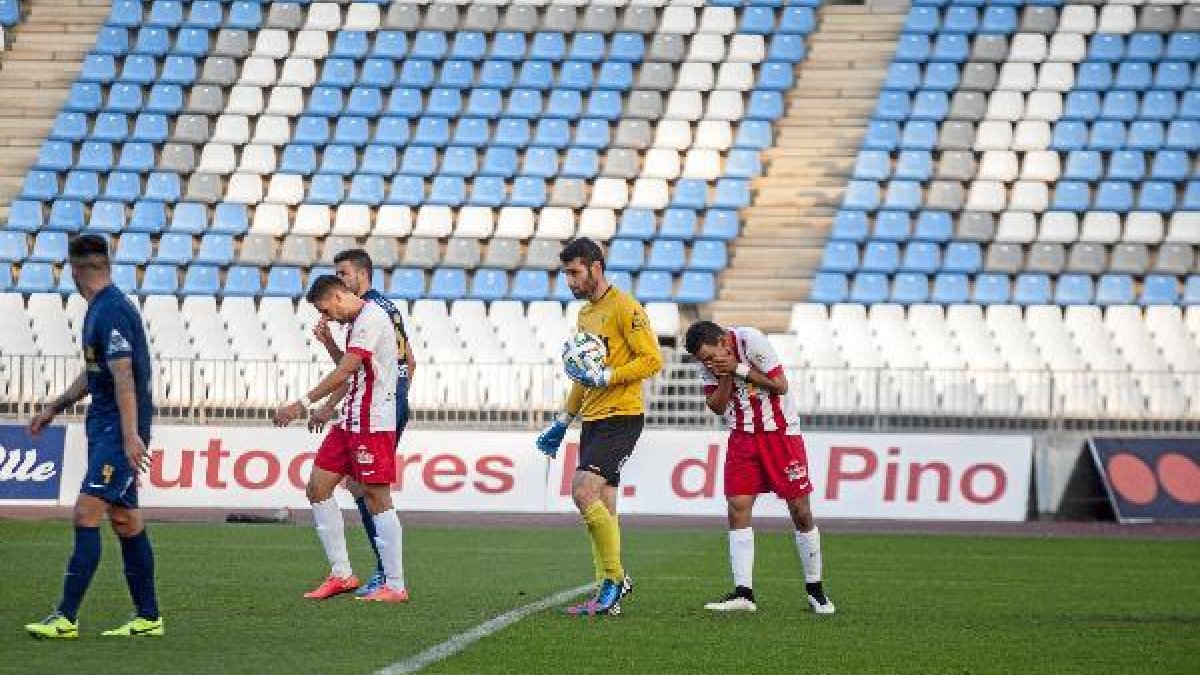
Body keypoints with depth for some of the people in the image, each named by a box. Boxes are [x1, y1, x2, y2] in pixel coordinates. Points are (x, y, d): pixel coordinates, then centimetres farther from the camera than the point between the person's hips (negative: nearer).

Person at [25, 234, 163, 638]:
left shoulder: (112, 311, -16)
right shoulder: (98, 309, 15)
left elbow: (123, 377, -23)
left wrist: (131, 436, -28)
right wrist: (55, 407, 32)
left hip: (120, 427, -10)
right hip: (103, 425, 10)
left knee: (86, 514, -14)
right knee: (125, 520, 10)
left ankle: (66, 617, -16)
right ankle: (148, 618, 14)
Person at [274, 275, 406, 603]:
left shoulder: (371, 317, -14)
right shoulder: (359, 320, 18)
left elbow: (345, 372, -20)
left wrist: (304, 404, -18)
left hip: (372, 424, -10)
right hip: (351, 422, 10)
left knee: (376, 498, -8)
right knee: (318, 487, 8)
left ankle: (396, 586, -4)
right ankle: (341, 574, 10)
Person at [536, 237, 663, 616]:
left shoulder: (624, 307, -9)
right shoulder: (585, 314, 19)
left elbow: (652, 360, -16)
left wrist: (605, 377, -20)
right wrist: (563, 423, 26)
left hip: (621, 418, -9)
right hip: (593, 420, 9)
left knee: (583, 492, -20)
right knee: (602, 508, 6)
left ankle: (615, 578, -10)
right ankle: (609, 594, 8)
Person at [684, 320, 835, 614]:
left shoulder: (751, 340, -18)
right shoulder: (709, 360, -1)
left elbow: (780, 385, -16)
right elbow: (717, 406, -1)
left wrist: (738, 369, -20)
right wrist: (726, 377, -17)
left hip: (780, 432, -5)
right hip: (742, 434, 5)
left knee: (800, 510, -2)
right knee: (737, 507, -9)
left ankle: (815, 589, 11)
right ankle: (742, 593, -10)